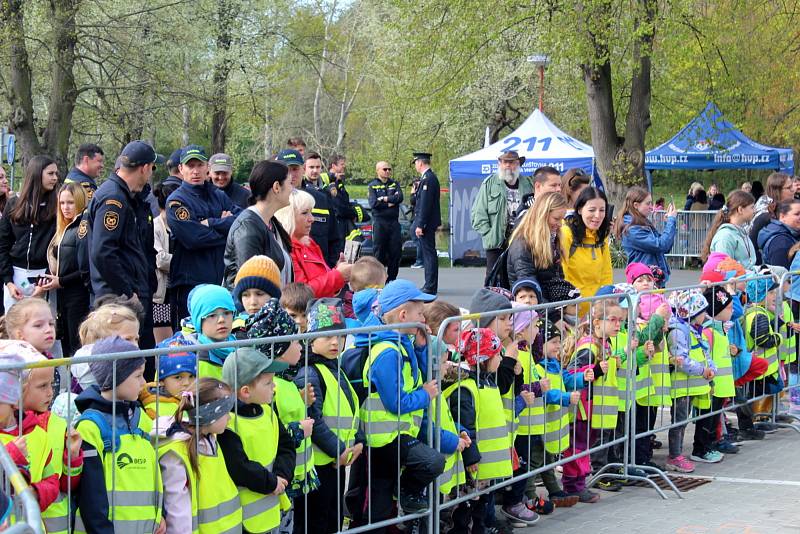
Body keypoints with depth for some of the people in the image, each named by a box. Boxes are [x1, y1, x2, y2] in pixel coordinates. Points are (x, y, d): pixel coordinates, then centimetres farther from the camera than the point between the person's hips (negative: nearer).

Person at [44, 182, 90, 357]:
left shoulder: (85, 227, -10)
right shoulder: (64, 229, 16)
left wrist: (61, 281, -12)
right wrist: (50, 279, 6)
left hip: (79, 296, -9)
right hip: (63, 296, 9)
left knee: (77, 348, -8)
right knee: (66, 348, 10)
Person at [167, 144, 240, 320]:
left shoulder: (218, 196, 14)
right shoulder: (176, 201, -3)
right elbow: (193, 238, -16)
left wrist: (211, 223, -11)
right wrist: (225, 225, -5)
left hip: (223, 278, 5)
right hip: (191, 282, -5)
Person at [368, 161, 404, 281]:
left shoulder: (394, 184, 14)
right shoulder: (372, 185, 5)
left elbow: (400, 198, -4)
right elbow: (373, 203, -9)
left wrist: (385, 199, -9)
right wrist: (390, 203, -6)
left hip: (394, 222, 3)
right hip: (379, 222, -3)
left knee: (396, 251, 2)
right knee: (379, 253, -3)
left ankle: (392, 279, 10)